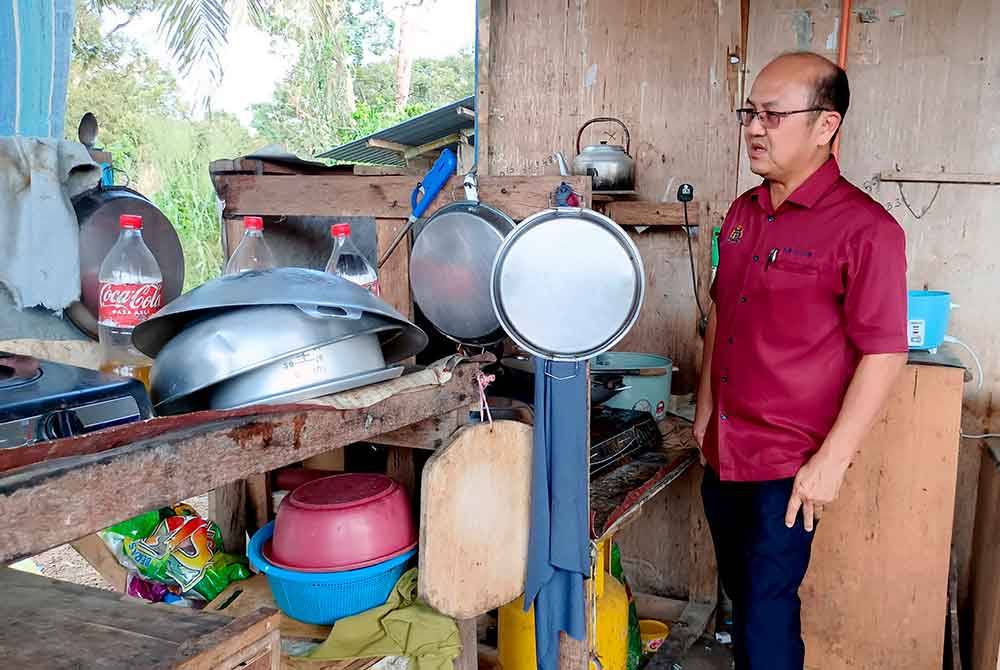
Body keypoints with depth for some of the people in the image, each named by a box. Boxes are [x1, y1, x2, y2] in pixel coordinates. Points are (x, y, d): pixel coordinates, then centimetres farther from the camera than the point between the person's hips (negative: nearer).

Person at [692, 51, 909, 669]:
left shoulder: (864, 228, -16)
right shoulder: (744, 212, 7)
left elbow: (884, 354, -16)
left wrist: (832, 461, -17)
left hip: (789, 465, -7)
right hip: (723, 451, 7)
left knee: (767, 609, 5)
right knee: (739, 592, 20)